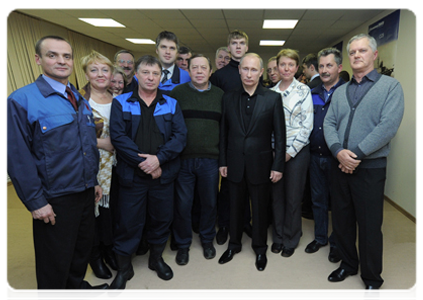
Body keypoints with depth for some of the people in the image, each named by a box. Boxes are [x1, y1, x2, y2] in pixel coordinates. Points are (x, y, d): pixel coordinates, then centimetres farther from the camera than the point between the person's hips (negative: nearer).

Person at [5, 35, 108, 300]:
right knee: (55, 260, 12)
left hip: (86, 193, 7)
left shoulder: (80, 100, 9)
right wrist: (36, 202, -15)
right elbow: (16, 156, -15)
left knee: (83, 247, 23)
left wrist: (94, 181, 12)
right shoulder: (21, 100, -13)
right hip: (55, 201, -6)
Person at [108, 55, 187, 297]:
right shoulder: (121, 102, 2)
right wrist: (143, 162, -16)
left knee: (162, 218, 14)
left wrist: (158, 158, -18)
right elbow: (118, 136, -9)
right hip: (132, 175, -1)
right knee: (128, 222, 8)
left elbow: (180, 136, -5)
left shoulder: (171, 104, 5)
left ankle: (157, 258, 40)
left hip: (164, 174, 2)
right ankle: (124, 268, 32)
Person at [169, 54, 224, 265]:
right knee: (182, 204, 8)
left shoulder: (220, 95, 6)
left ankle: (207, 239, 38)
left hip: (210, 160, 1)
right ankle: (183, 244, 31)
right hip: (183, 159, -1)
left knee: (209, 202, 14)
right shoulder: (177, 92, 2)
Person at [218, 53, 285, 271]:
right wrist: (222, 161, 2)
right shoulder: (229, 97, 4)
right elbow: (223, 132, 4)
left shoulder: (273, 98, -3)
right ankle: (234, 244, 37)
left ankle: (260, 248, 35)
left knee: (260, 209, 13)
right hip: (235, 164, 2)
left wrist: (278, 166, -7)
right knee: (236, 207, 16)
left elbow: (280, 135, -3)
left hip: (260, 164, -1)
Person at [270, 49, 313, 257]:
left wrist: (291, 151, -11)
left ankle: (291, 240, 26)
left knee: (293, 197, 6)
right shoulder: (271, 92, 7)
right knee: (277, 195, 10)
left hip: (297, 151, -3)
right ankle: (278, 237, 29)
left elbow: (307, 125, -7)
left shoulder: (303, 91, -2)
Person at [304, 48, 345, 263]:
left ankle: (336, 243, 28)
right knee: (318, 199, 15)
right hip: (315, 156, 5)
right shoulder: (313, 94, 9)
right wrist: (308, 147, 4)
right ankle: (320, 237, 33)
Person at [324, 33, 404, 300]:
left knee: (370, 225, 6)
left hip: (370, 168, -4)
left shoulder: (390, 86, -3)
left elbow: (388, 126, -15)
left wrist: (356, 154, -19)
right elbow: (329, 124, 2)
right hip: (340, 166, 5)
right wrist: (339, 151, -16)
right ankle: (348, 264, 37)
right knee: (342, 219, 15)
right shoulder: (340, 92, 11)